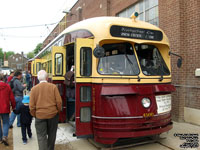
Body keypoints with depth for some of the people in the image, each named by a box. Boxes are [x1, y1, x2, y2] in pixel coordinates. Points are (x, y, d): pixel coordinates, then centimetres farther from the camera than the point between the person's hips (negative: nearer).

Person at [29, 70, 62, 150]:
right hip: (53, 114, 1)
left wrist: (34, 115, 12)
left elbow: (32, 105, -2)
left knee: (41, 136, 6)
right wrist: (58, 110, 9)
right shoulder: (53, 87, -6)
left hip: (40, 115, 0)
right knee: (51, 135, 19)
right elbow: (59, 101, -7)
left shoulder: (34, 89, -4)